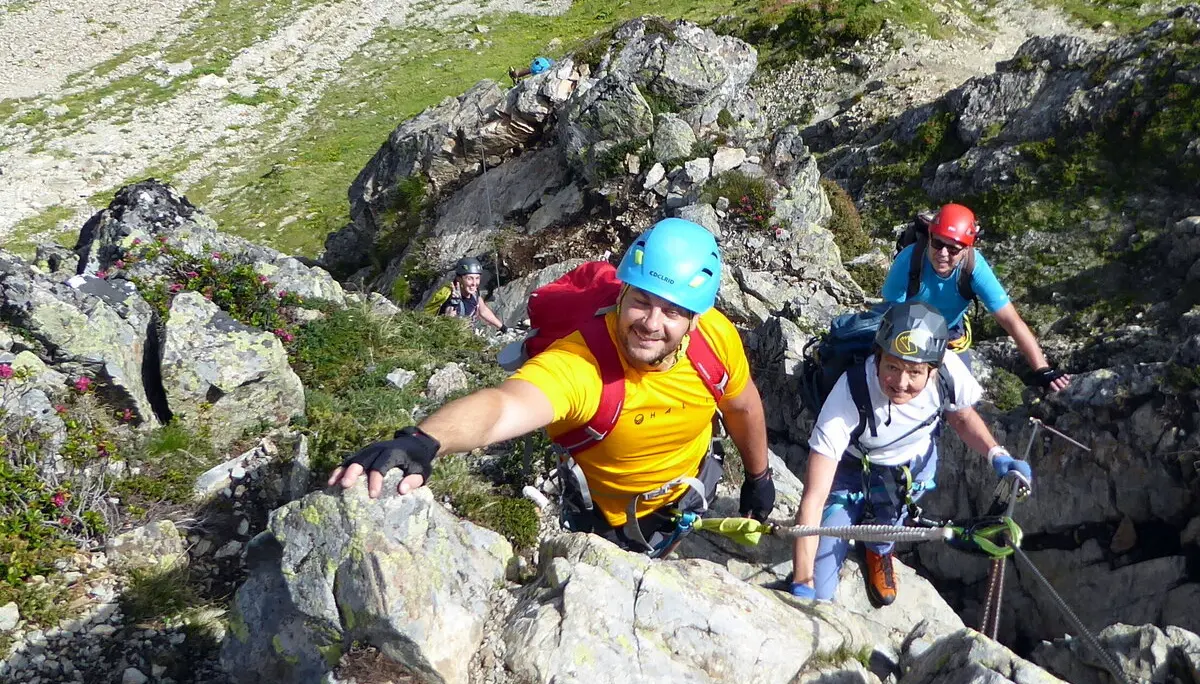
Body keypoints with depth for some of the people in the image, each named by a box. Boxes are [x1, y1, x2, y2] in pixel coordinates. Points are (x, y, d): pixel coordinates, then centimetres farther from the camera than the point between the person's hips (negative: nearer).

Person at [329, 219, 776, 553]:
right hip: (612, 526, -3)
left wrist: (759, 477, 10)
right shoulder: (578, 364, -43)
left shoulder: (718, 337, -28)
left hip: (691, 489, 3)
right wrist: (423, 442, -84)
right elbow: (504, 405, -64)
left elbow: (743, 406, -6)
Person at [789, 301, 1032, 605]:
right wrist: (802, 583, -45)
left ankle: (879, 549, 12)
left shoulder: (949, 370, -29)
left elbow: (962, 416, -2)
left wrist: (997, 454, -20)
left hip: (916, 460, 5)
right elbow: (813, 499, -40)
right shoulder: (850, 396, -40)